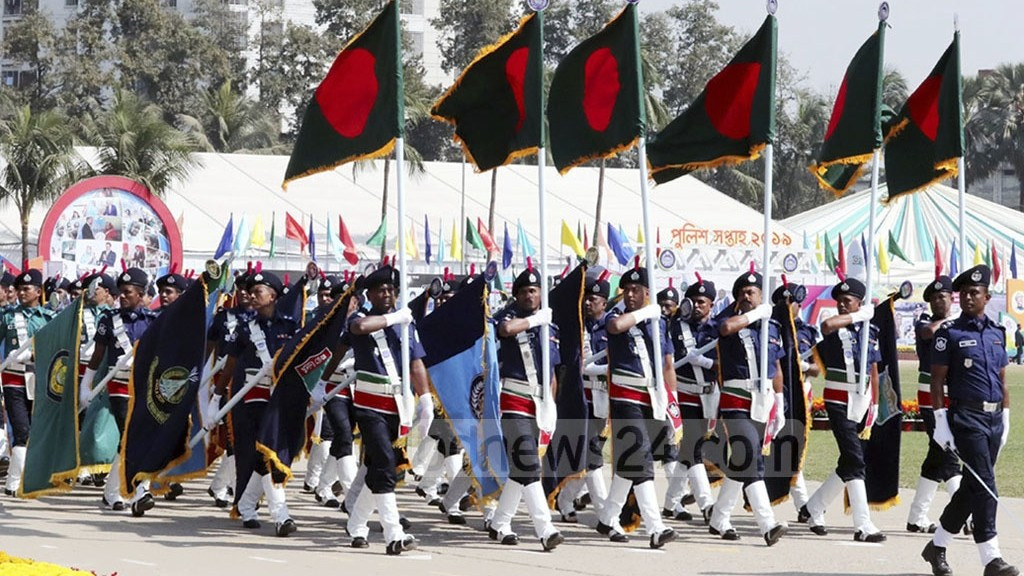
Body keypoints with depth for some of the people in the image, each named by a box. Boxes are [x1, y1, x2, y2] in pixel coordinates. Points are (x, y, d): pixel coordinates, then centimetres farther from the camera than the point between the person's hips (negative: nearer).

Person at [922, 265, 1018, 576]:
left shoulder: (997, 333, 13)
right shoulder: (948, 334, -3)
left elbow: (1002, 380, 18)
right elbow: (937, 381, -5)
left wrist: (1005, 419, 14)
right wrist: (941, 422, -11)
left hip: (994, 419, 6)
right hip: (967, 418, -6)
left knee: (971, 486, 11)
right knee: (984, 485, -12)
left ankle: (937, 547, 25)